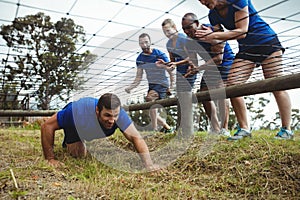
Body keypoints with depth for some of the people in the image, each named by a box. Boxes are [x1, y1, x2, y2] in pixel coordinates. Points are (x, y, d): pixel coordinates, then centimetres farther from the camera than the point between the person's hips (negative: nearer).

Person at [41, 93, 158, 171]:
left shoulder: (119, 114, -42)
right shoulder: (78, 112, -49)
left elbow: (136, 138, -41)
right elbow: (47, 126, -38)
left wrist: (149, 165, -53)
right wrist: (50, 159, -35)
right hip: (73, 127, -3)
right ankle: (68, 143, 26)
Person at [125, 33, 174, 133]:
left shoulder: (160, 55, -11)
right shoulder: (139, 59, 4)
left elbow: (170, 71, -7)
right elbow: (138, 78, 7)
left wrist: (171, 86, -17)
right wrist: (130, 87, -11)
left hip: (162, 84, -6)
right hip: (151, 85, 7)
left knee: (149, 98, -34)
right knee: (153, 115, 7)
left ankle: (155, 129, -29)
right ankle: (168, 128, 27)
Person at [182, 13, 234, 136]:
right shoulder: (190, 42, -6)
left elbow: (219, 58, -30)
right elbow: (194, 63, -4)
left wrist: (200, 68, -37)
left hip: (225, 61, -7)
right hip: (210, 65, 7)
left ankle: (224, 129, -24)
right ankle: (216, 129, 7)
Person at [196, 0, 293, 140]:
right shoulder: (213, 14, 4)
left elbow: (242, 32, -22)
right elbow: (217, 40, 0)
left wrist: (214, 35, -28)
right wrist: (207, 35, -21)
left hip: (267, 43, -6)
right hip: (245, 49, 6)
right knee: (232, 86, -9)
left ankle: (286, 129, 2)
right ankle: (244, 128, -2)